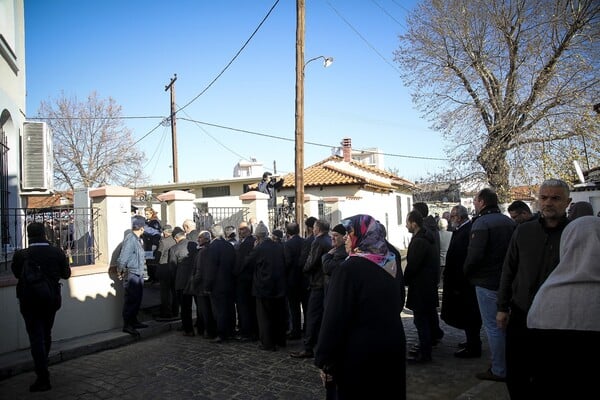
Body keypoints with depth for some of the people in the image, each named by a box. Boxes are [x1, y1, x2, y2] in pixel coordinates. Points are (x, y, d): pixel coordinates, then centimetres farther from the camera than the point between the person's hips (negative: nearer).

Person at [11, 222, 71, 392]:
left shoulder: (21, 255, -14)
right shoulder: (57, 253, -9)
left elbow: (16, 273, 4)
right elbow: (66, 274, 3)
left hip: (30, 303, -3)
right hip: (51, 300, 3)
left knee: (36, 338, 2)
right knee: (46, 335, 20)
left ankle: (43, 379, 0)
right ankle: (42, 369, 38)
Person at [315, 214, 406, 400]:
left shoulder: (349, 269, -21)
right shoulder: (393, 263, 2)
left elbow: (335, 318, -20)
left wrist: (324, 360, -13)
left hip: (359, 351, -7)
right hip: (394, 344, 7)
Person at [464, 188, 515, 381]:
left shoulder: (481, 222, -16)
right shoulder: (509, 222, 8)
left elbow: (474, 254, -22)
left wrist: (466, 272, -6)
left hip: (487, 282, -8)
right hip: (507, 281, 8)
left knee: (492, 326, 0)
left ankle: (498, 370, 8)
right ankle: (509, 364, 30)